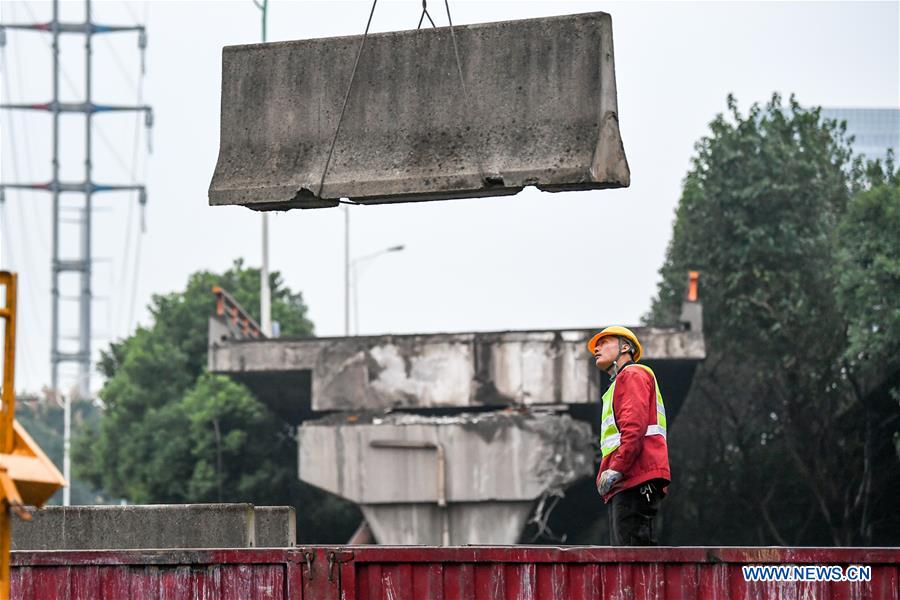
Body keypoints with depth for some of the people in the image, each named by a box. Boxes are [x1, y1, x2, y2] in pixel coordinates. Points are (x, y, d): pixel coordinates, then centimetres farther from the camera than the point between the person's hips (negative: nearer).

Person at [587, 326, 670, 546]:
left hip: (637, 481, -10)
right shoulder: (617, 385, 33)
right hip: (625, 486, 10)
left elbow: (635, 426, -13)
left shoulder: (633, 374, 3)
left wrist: (616, 469, -20)